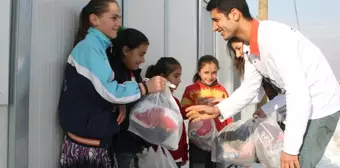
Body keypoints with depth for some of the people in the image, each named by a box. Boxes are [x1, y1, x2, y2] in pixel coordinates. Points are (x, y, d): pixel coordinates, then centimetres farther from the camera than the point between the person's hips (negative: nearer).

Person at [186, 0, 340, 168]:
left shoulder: (274, 36, -26)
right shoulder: (252, 50, 2)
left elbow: (299, 93, -29)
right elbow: (249, 89, 12)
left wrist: (290, 148, -27)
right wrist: (217, 110, -1)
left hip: (319, 108, -9)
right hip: (302, 108, 9)